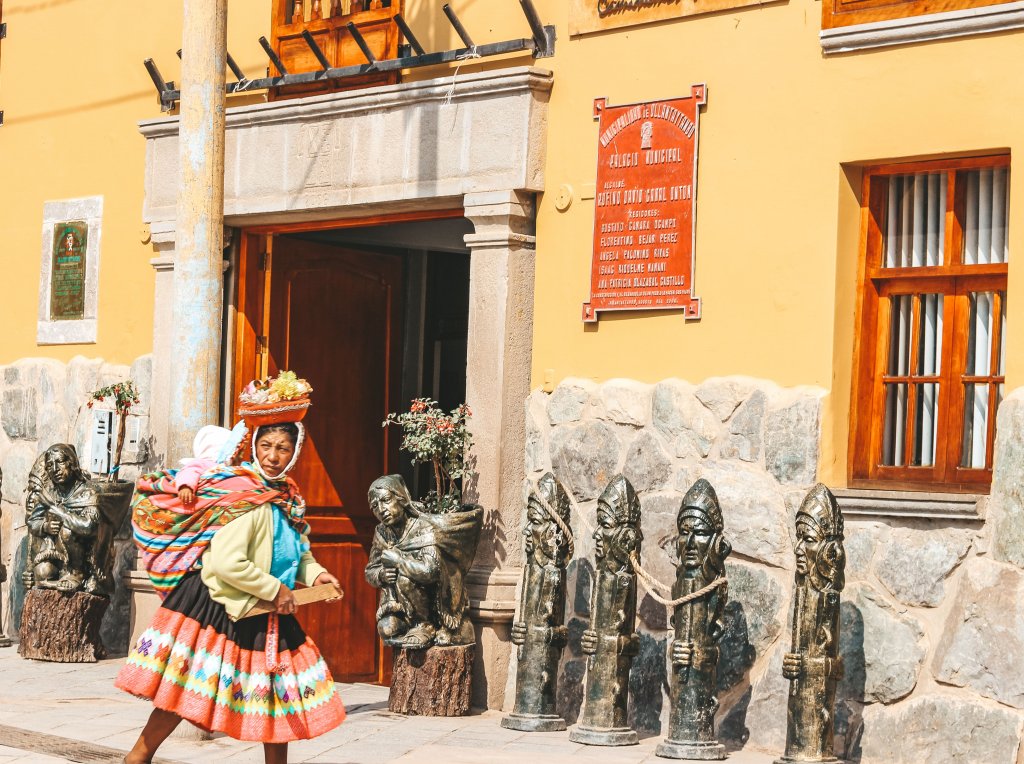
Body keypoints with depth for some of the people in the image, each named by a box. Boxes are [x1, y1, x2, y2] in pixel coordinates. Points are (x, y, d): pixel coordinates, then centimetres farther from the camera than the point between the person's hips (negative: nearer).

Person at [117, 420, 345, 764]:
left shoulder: (290, 499, 6)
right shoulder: (245, 499, -21)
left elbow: (300, 554, 20)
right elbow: (227, 564, -30)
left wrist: (315, 574, -1)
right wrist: (275, 590, -19)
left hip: (268, 617, 8)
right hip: (217, 607, -8)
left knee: (280, 694, 12)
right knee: (184, 689, -4)